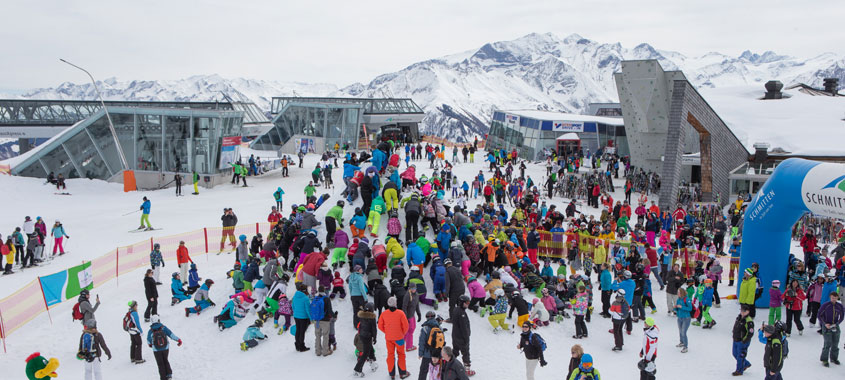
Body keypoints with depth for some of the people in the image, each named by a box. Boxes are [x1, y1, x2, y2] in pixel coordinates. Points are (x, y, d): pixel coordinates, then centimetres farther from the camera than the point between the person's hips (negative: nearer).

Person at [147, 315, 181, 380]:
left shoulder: (150, 331, -11)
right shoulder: (163, 328, -11)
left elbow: (149, 340, 4)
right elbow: (171, 334, -15)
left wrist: (149, 344, 27)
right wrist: (178, 340, -10)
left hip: (157, 350, -1)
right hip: (166, 348, 1)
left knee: (160, 364, 13)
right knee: (165, 361, 23)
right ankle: (169, 374, 15)